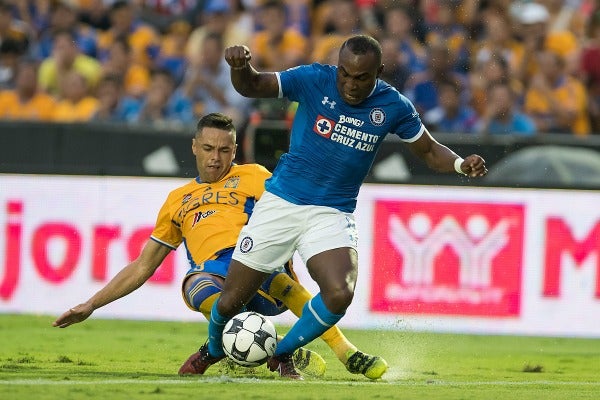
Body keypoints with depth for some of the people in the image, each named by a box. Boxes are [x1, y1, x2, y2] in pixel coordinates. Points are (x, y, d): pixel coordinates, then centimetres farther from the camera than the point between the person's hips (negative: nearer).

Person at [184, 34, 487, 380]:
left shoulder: (394, 107, -6)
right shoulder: (314, 80, -10)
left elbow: (429, 151, 7)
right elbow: (251, 87, -10)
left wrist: (461, 164, -14)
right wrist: (241, 67, -33)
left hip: (333, 215, 1)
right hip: (280, 205, 0)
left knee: (340, 294, -25)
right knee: (231, 302, 1)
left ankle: (282, 356, 3)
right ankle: (213, 350, 38)